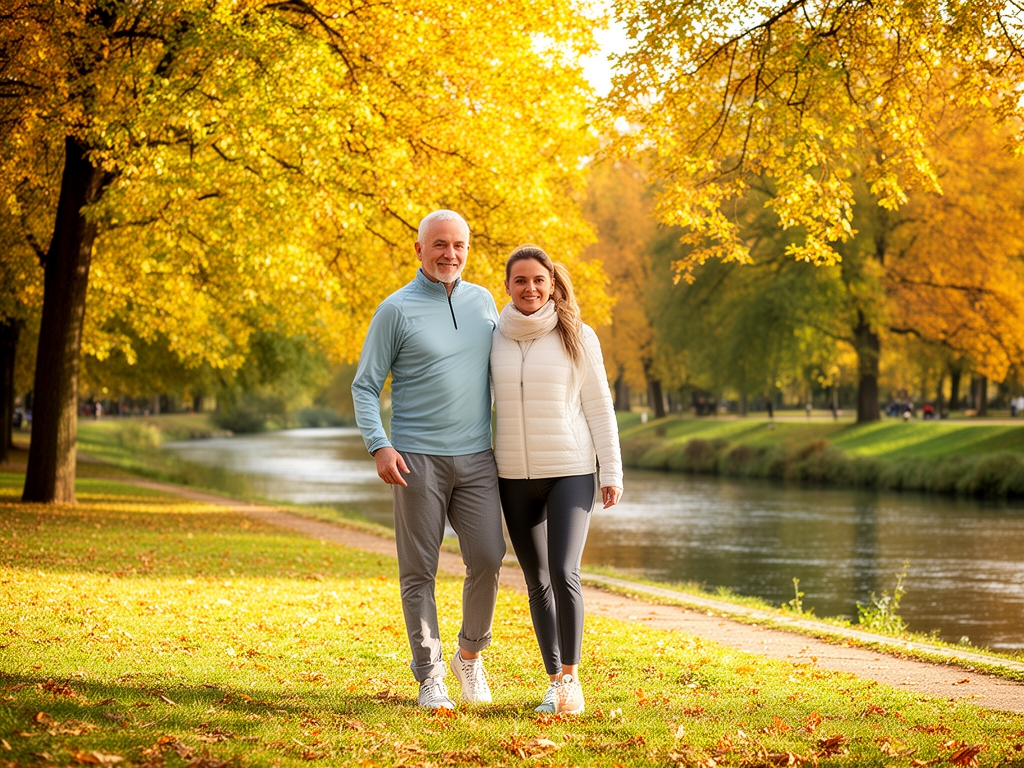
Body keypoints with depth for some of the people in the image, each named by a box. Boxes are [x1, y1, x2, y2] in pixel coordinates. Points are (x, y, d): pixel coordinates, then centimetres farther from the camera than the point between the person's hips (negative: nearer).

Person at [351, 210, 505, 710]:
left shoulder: (483, 302, 11)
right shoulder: (397, 310, -2)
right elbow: (365, 385, -2)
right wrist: (378, 446, -15)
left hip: (477, 457, 3)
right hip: (417, 460, -3)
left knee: (487, 558, -5)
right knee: (419, 571, 0)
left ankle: (471, 655, 17)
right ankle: (430, 677, 8)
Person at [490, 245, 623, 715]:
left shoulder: (577, 337, -2)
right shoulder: (496, 338, 5)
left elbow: (599, 406, -1)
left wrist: (612, 472, -5)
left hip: (571, 470, -3)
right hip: (514, 476, 3)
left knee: (564, 575, -16)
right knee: (537, 583, 7)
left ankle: (570, 677, -3)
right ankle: (554, 681, 16)